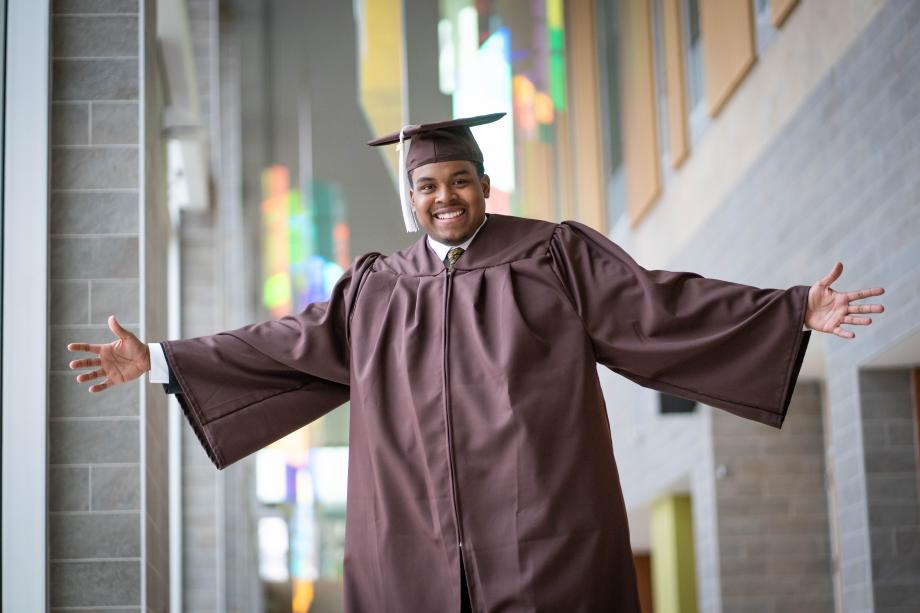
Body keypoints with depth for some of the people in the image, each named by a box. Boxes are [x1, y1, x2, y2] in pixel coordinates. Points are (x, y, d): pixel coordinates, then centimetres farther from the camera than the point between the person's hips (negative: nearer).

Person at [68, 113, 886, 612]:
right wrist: (161, 359, 17)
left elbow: (660, 306, 2)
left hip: (542, 533, -2)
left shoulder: (556, 254, 7)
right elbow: (285, 345, 19)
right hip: (417, 547, 3)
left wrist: (797, 311, -7)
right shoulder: (375, 290, 15)